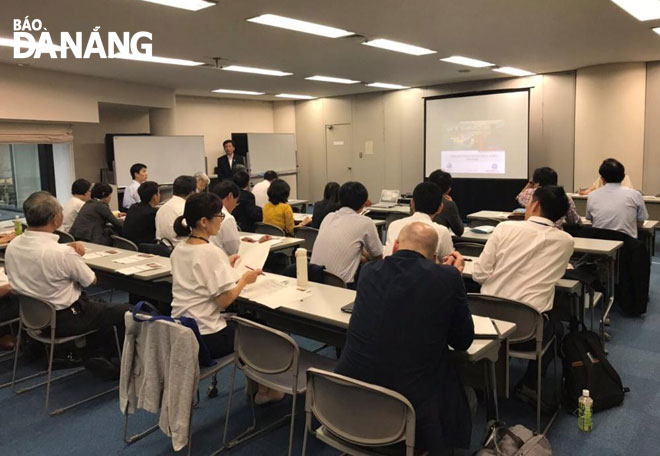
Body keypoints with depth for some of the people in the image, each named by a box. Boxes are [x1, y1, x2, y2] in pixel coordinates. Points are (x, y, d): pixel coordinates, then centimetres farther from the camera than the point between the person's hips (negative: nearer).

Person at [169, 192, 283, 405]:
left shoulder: (179, 249, 4)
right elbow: (224, 300, -22)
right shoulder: (211, 252, -22)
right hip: (205, 338, -8)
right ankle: (264, 389, 32)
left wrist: (225, 266, 14)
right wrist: (244, 279, -7)